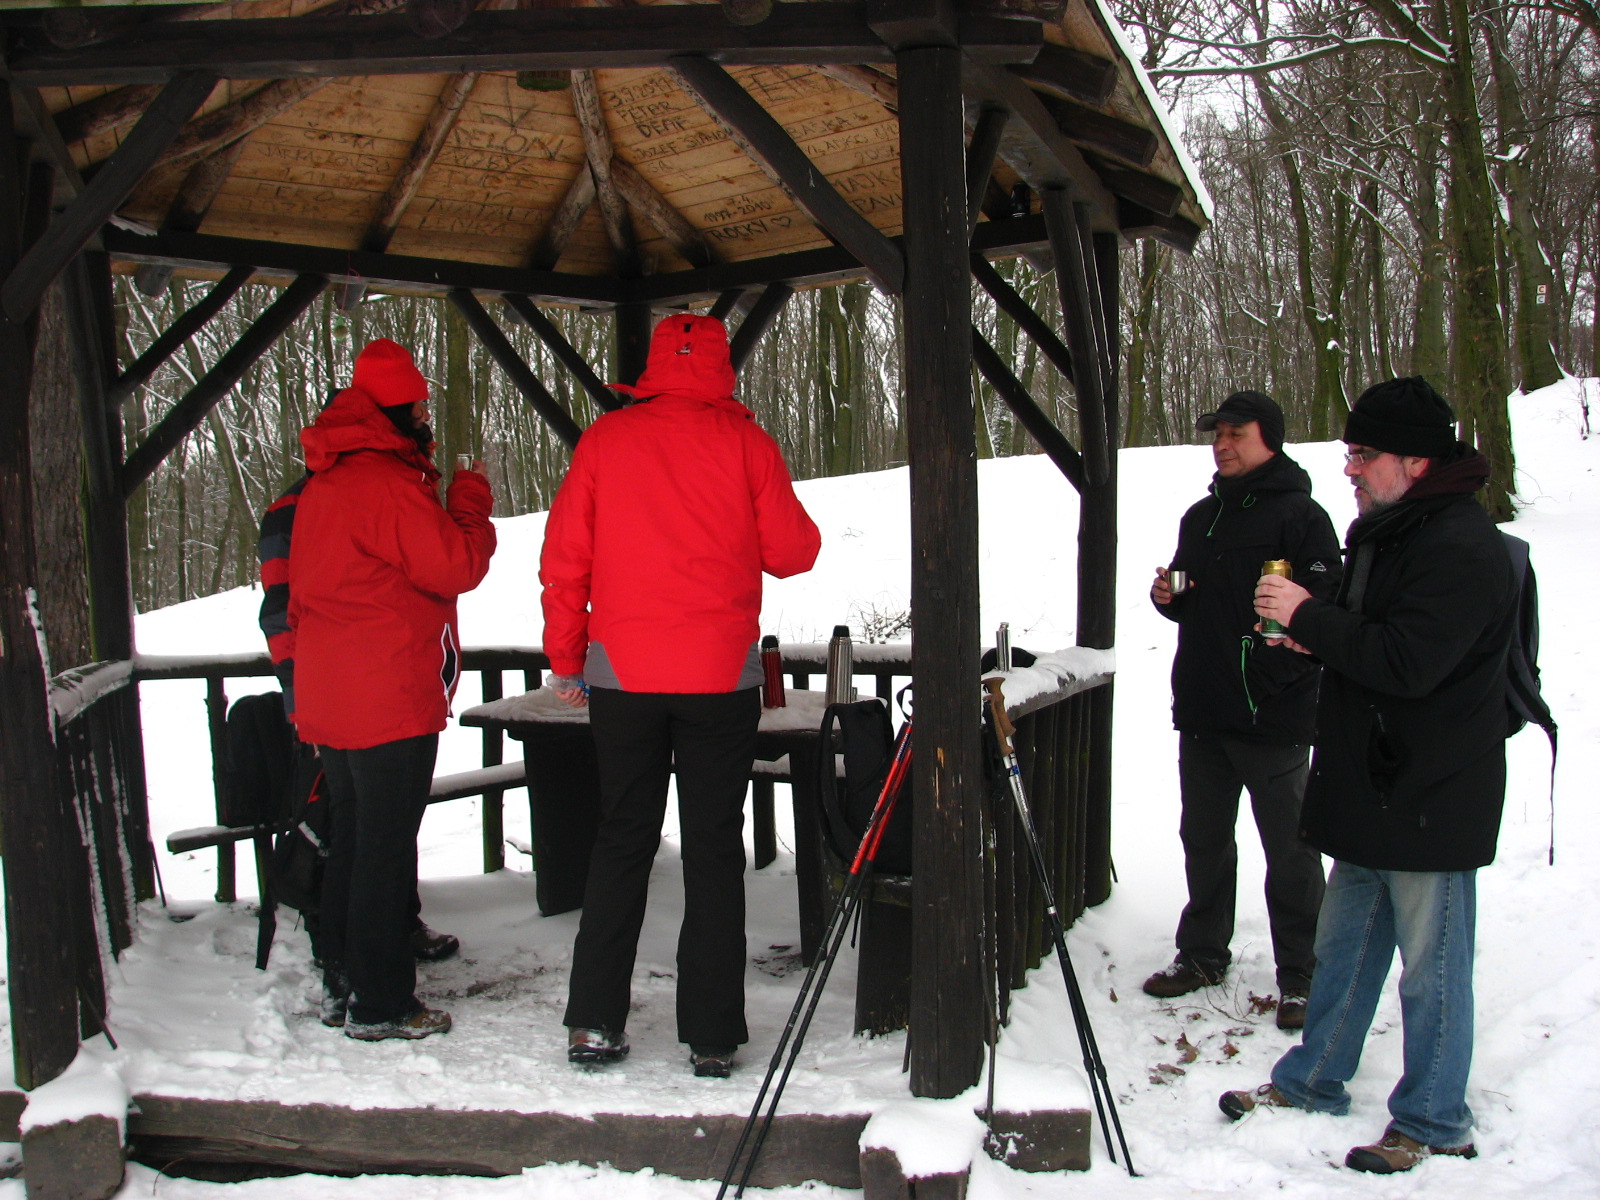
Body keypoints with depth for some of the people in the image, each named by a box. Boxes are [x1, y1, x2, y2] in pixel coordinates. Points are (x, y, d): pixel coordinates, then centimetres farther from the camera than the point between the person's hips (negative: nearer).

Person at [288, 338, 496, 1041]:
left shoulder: (321, 486, 14)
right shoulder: (387, 482, -16)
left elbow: (298, 595, 20)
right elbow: (455, 566, -16)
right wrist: (470, 503, -2)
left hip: (328, 700, 9)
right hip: (390, 700, -9)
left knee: (350, 840, 18)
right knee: (386, 849, -2)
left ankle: (341, 984, 28)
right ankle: (380, 1005, 7)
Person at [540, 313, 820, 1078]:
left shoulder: (604, 440, 3)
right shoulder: (744, 440, -1)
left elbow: (563, 557, 2)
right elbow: (792, 553, 1)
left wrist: (565, 657, 11)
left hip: (621, 673, 2)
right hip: (721, 672, -1)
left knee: (621, 841, 13)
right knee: (714, 849, 6)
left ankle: (593, 1021, 14)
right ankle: (712, 1036, 9)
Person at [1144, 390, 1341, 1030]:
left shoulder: (1300, 516, -8)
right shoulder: (1201, 516, 16)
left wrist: (1278, 672, -28)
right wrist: (1167, 596, 4)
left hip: (1273, 718, -7)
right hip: (1201, 713, 7)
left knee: (1290, 853, 3)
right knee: (1204, 840, 16)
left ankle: (1300, 976, 16)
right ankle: (1202, 954, 30)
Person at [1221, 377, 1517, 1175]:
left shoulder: (1461, 548, -20)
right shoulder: (1389, 531, 13)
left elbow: (1408, 662, -28)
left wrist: (1309, 617, -21)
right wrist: (1317, 636, 5)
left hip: (1432, 801, -10)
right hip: (1372, 788, 10)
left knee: (1430, 967, 5)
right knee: (1344, 946, 19)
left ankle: (1434, 1122, 22)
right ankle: (1313, 1081, 34)